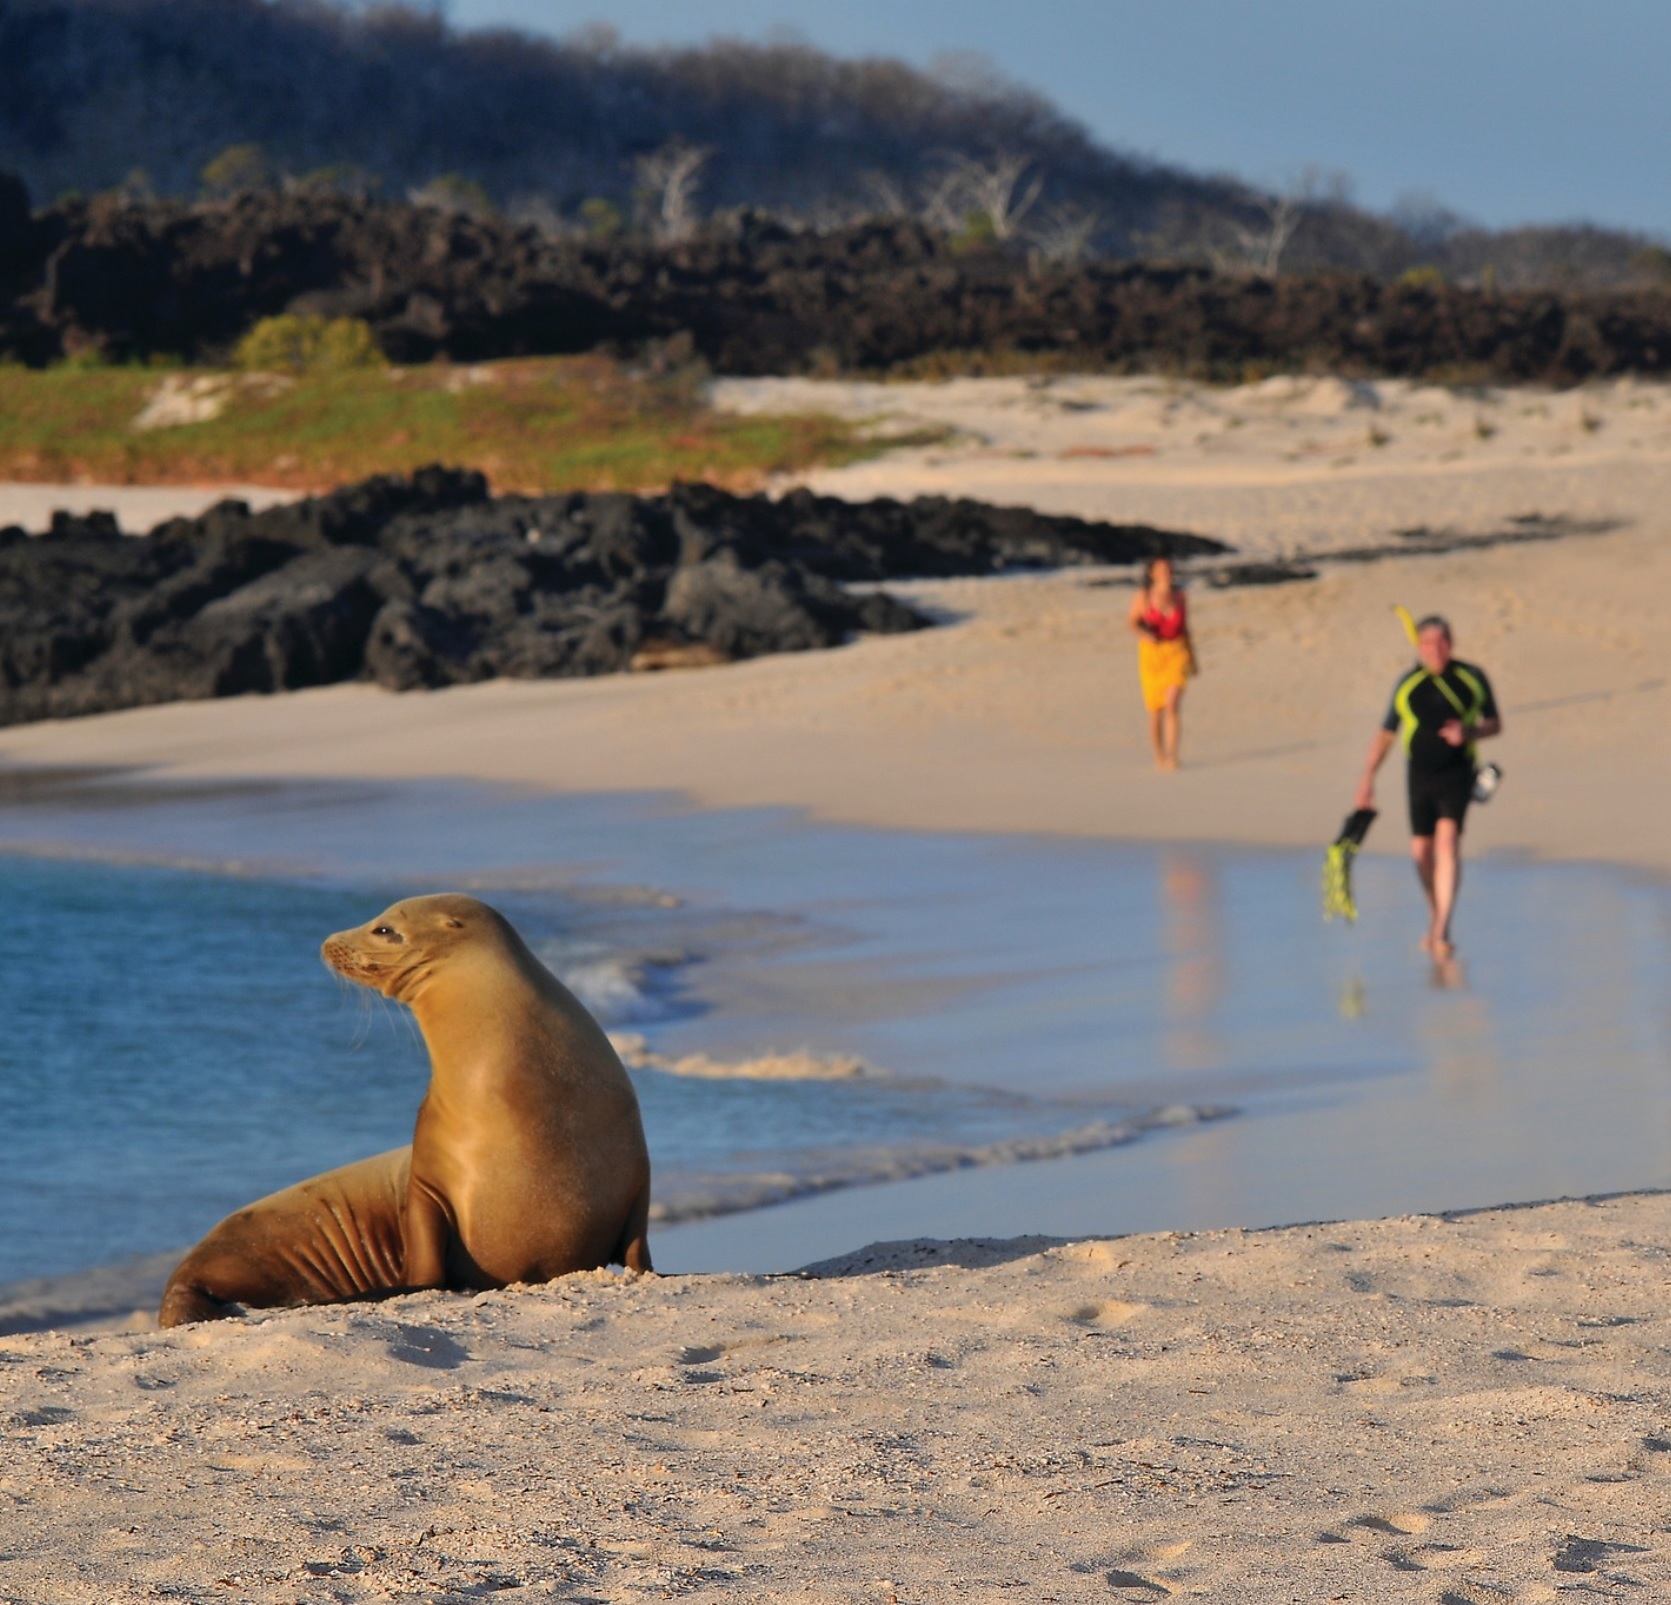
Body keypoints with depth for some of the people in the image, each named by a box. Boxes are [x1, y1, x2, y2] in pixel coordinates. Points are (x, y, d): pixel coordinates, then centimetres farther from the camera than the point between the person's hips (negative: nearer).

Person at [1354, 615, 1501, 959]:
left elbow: (1495, 723, 8)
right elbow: (1386, 733, 10)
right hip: (1420, 774, 3)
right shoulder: (1407, 684, 3)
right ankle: (1435, 915, 32)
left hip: (1457, 772, -3)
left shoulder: (1472, 679, 0)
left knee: (1448, 841, -18)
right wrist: (1368, 777, 2)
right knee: (1421, 850, 6)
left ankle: (1442, 932, -22)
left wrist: (1469, 732, -13)